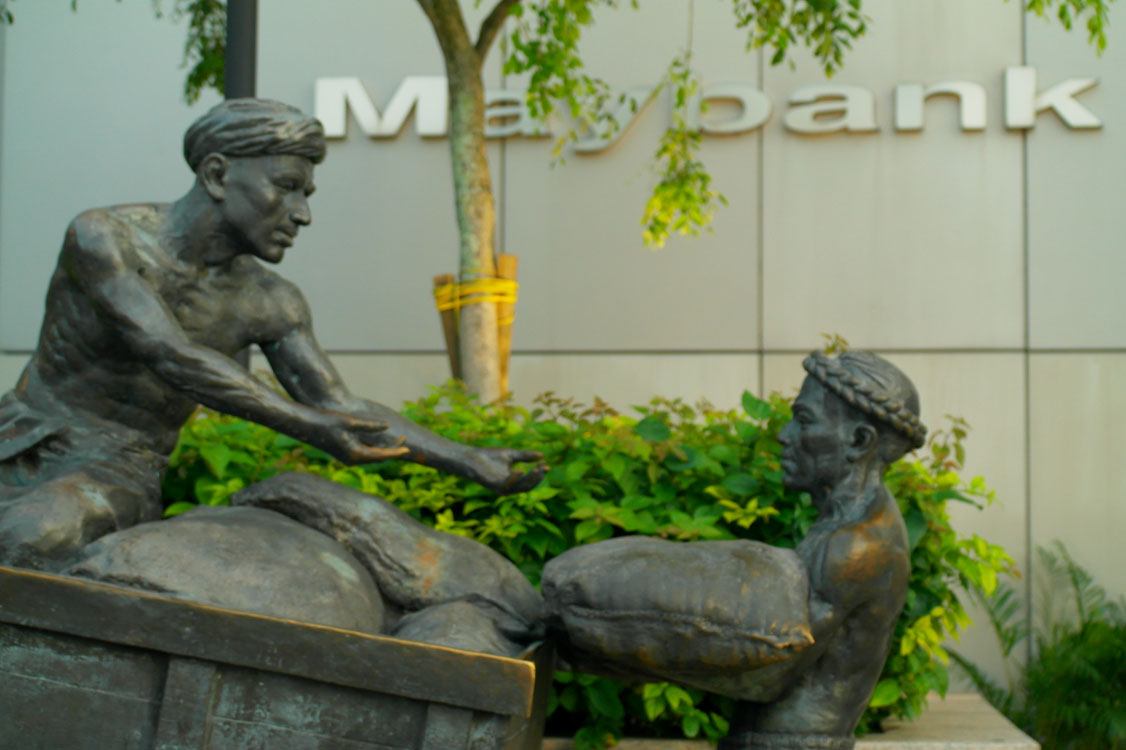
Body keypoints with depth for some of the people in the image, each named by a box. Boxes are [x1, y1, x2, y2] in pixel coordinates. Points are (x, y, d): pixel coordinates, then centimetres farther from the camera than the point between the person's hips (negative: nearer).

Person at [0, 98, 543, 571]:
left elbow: (341, 410, 1)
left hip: (117, 476, 0)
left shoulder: (269, 305, -3)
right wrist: (308, 425, -32)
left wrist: (467, 460, -6)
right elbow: (168, 356, -25)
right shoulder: (100, 237, -14)